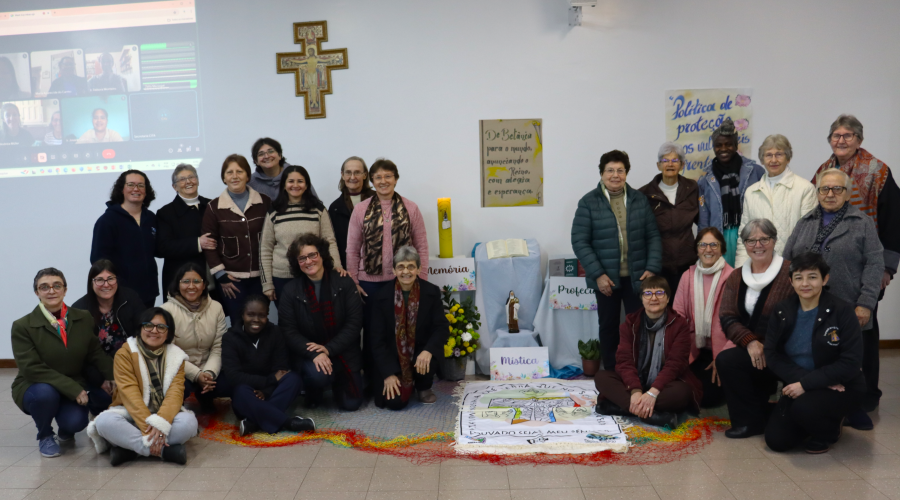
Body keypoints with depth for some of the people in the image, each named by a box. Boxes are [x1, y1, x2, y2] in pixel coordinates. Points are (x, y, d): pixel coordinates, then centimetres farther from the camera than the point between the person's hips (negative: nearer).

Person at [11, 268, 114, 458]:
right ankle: (45, 436, -3)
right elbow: (31, 368, -18)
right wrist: (72, 388, -26)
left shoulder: (84, 319, 0)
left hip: (76, 388, 3)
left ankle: (66, 430, 17)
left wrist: (110, 378, -20)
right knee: (45, 392, -36)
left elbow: (96, 353, 1)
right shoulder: (22, 326, -10)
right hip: (35, 388, -3)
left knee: (75, 422, -24)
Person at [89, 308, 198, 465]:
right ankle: (165, 450, -31)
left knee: (189, 422, -30)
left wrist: (161, 423, -31)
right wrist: (148, 428, -30)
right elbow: (130, 395, -16)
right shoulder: (125, 354, -5)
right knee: (105, 421, -33)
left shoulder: (176, 357, 3)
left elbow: (176, 393, -11)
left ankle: (127, 447, -24)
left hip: (164, 416, 1)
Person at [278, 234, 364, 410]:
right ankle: (313, 392, 6)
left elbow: (354, 323, -8)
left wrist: (328, 349, -19)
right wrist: (314, 354, -23)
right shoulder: (291, 290, -3)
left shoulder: (344, 283, -5)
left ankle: (336, 381, 29)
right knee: (317, 374, -33)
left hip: (342, 352, 1)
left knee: (351, 404, -6)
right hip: (307, 354, -1)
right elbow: (289, 331, -8)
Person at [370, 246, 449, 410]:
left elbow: (442, 327, -12)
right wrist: (388, 374, -15)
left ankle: (423, 388, 3)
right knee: (396, 402, -20)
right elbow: (377, 339, -8)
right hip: (393, 357, -1)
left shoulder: (432, 292, -8)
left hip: (420, 351, 1)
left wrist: (428, 351, -32)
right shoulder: (381, 297, -9)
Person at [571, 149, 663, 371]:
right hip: (606, 278, -2)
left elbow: (653, 236, 6)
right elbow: (580, 242, -8)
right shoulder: (588, 203, -3)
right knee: (608, 327, 9)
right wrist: (598, 274, -14)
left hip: (637, 277, 2)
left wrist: (652, 268, -5)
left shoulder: (640, 200, 7)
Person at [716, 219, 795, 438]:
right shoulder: (736, 277, 9)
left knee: (727, 361, -23)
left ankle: (750, 420, -3)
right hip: (749, 349, 6)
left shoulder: (790, 272, -10)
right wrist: (750, 341, -18)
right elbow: (727, 317, -1)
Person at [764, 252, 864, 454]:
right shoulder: (782, 312, -1)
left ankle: (829, 431, 3)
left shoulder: (842, 311, -13)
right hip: (798, 387, 5)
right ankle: (820, 421, 23)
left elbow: (851, 363, -17)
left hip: (839, 388, -4)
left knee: (803, 408, -34)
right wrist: (799, 379, -22)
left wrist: (807, 383, -23)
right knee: (776, 440, -7)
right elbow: (772, 355, -4)